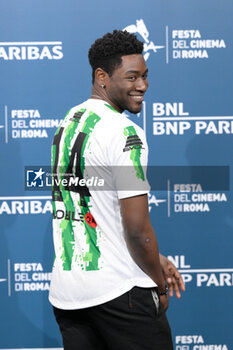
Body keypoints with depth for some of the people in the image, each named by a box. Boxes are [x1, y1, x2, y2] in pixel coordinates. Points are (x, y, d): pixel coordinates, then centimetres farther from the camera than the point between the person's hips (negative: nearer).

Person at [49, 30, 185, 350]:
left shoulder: (67, 124, 13)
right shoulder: (124, 133, -14)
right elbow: (137, 228, -17)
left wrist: (155, 258, 20)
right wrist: (159, 287, -2)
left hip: (65, 291, 8)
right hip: (120, 291, -8)